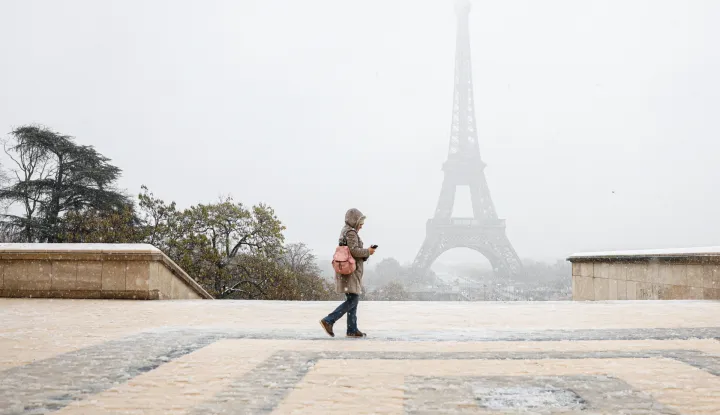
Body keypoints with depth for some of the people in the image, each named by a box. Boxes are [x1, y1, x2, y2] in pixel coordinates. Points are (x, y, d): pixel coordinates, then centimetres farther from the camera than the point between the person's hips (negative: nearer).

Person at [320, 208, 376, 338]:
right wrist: (368, 251, -8)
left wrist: (366, 252, 10)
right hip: (350, 271, -11)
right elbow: (354, 251, -22)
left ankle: (352, 329, 8)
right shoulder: (351, 232, -11)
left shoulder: (345, 232, 20)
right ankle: (328, 321, -14)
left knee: (353, 299, 9)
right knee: (352, 300, -11)